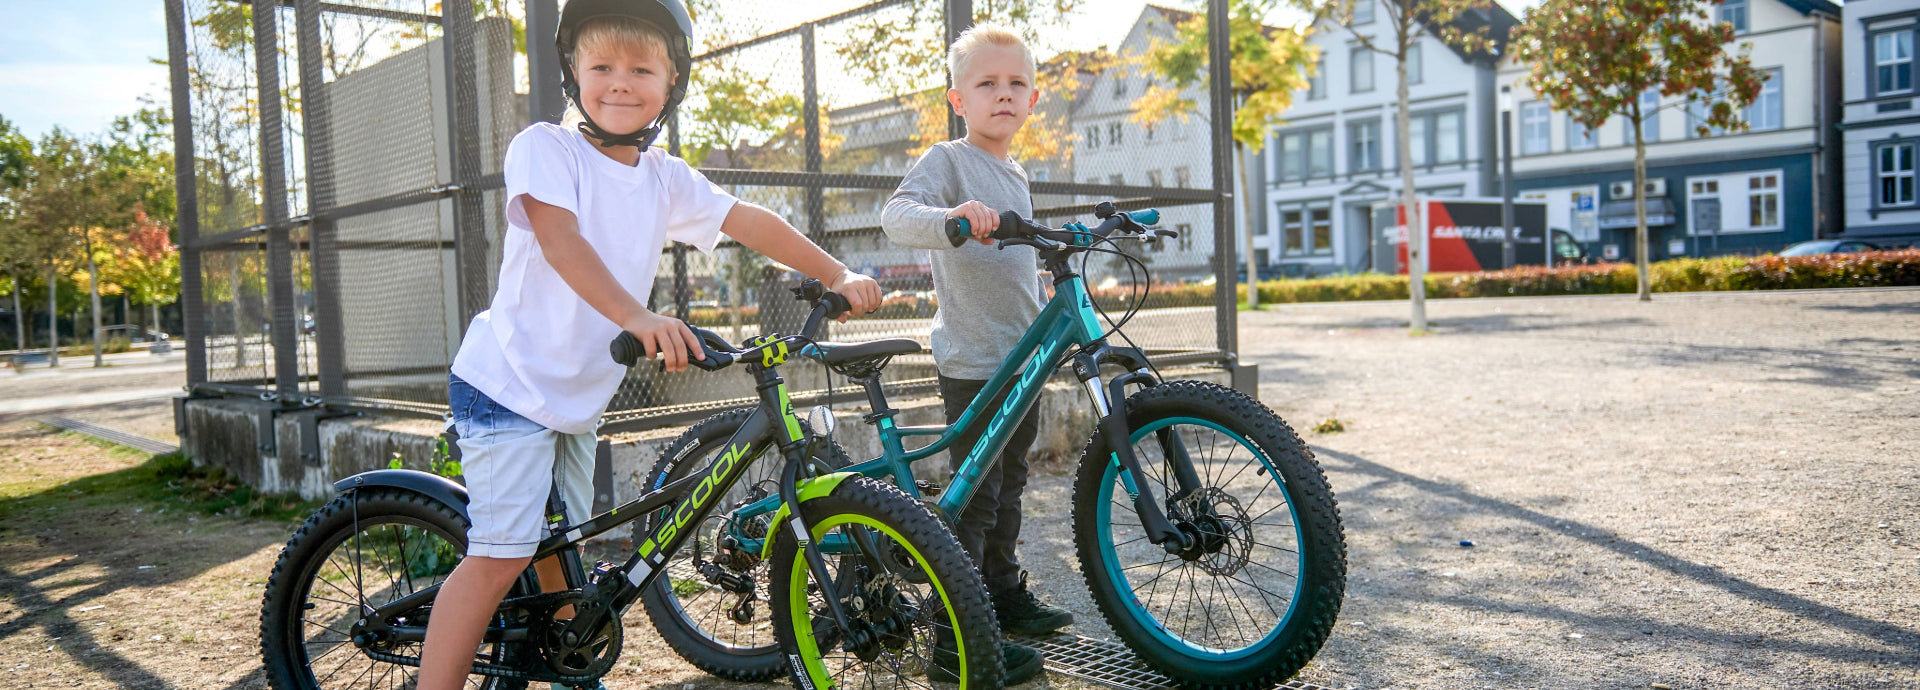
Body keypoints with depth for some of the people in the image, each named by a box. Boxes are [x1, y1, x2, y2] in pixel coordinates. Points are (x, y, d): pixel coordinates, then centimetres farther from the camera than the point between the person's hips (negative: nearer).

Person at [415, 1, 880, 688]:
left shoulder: (665, 177, 6)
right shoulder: (544, 146, -12)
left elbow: (749, 221, 5)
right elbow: (561, 241, -27)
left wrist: (840, 277, -3)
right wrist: (637, 317, -43)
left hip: (577, 398, 7)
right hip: (511, 383, -7)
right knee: (502, 554, -15)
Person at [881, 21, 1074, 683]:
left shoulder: (1016, 176, 18)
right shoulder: (948, 159, -8)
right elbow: (896, 215, -25)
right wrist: (953, 217, -44)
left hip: (1022, 356, 9)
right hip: (972, 361, -9)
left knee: (1009, 482, 18)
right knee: (975, 493, -7)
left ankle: (1005, 593, 32)